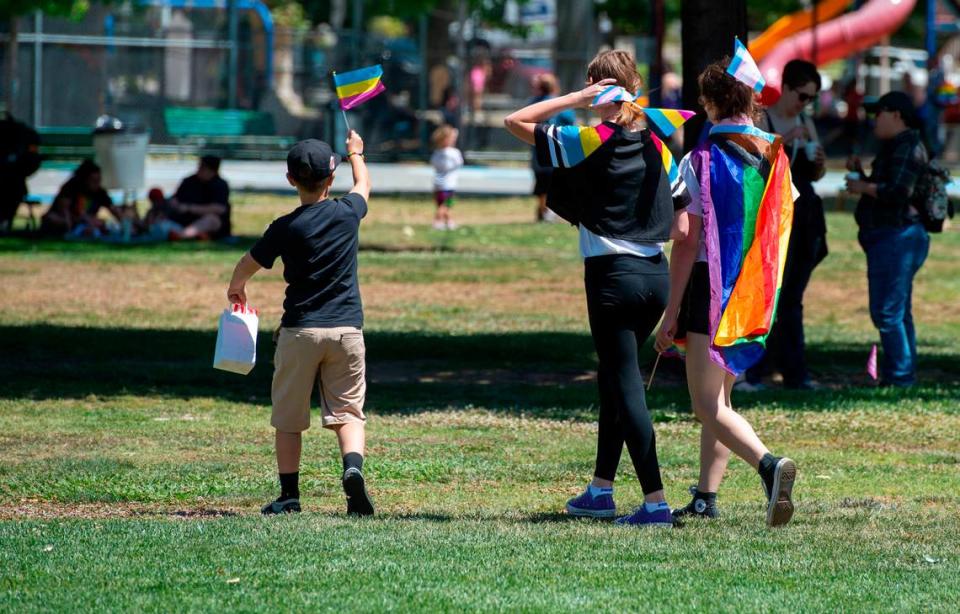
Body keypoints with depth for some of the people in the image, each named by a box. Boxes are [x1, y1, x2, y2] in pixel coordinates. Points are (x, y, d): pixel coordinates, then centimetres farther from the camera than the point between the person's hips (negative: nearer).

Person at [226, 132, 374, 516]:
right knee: (347, 411, 4)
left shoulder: (286, 228, -8)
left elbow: (247, 265, 7)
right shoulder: (348, 213, -2)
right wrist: (355, 152, 43)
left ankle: (289, 494, 10)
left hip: (300, 331, -2)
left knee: (289, 417, 9)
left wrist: (236, 287, 29)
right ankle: (353, 468, -22)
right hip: (347, 327, 2)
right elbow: (363, 184, 23)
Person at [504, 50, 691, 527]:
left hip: (612, 274, -6)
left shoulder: (587, 142, -10)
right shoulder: (657, 144, 5)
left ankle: (655, 501, -11)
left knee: (626, 386, -4)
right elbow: (680, 227, 5)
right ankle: (600, 490, 28)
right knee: (614, 379, 20)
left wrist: (577, 98, -8)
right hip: (656, 274, 6)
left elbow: (515, 121, -4)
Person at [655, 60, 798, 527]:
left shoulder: (700, 160, -10)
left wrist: (672, 310, -9)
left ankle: (768, 464, -32)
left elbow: (687, 242, -12)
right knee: (719, 396, 18)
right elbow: (782, 228, 14)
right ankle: (706, 497, 17)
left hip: (711, 283, -6)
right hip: (755, 292, 6)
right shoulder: (775, 157, 6)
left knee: (708, 404, -9)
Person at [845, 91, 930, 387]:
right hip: (894, 237, 12)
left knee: (886, 312, -12)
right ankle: (904, 376, 19)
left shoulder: (907, 148, -13)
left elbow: (898, 191, -24)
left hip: (896, 237, -12)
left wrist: (863, 187, -11)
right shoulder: (895, 147, 21)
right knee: (899, 313, 14)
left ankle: (899, 378, -12)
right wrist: (861, 173, 12)